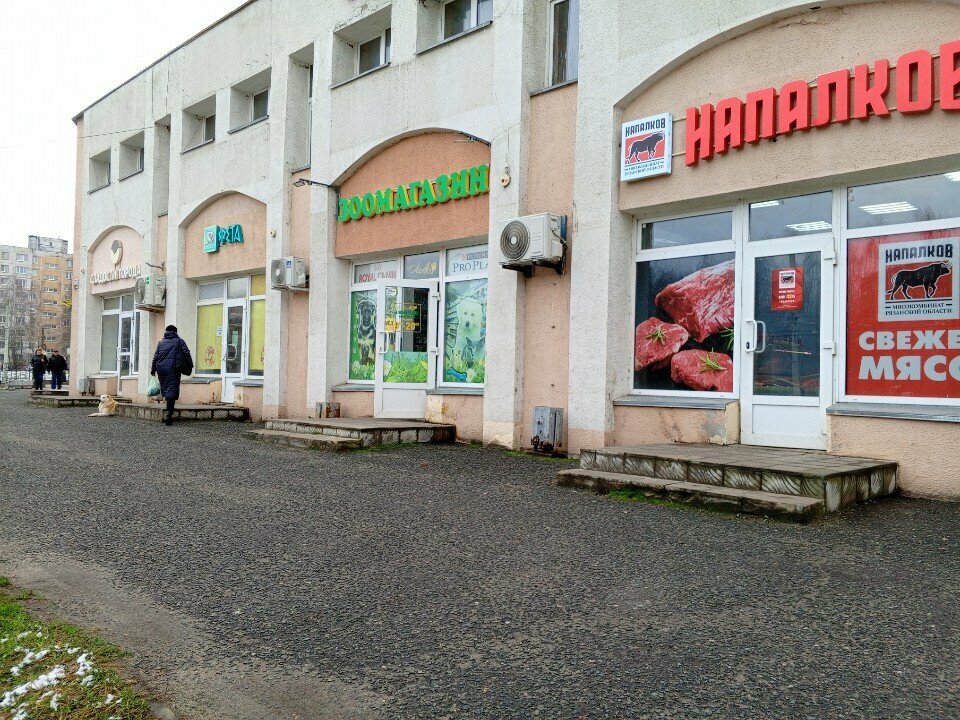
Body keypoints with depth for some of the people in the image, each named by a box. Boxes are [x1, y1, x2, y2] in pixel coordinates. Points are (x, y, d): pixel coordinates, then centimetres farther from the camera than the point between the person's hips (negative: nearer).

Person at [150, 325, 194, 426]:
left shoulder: (161, 342, 18)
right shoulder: (179, 341, 9)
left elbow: (156, 357, 13)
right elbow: (187, 354, -1)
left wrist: (153, 369, 18)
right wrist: (190, 367, 3)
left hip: (161, 368, 4)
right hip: (173, 368, -3)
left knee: (165, 389, 13)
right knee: (172, 390, -8)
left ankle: (168, 412, 15)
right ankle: (168, 413, -19)